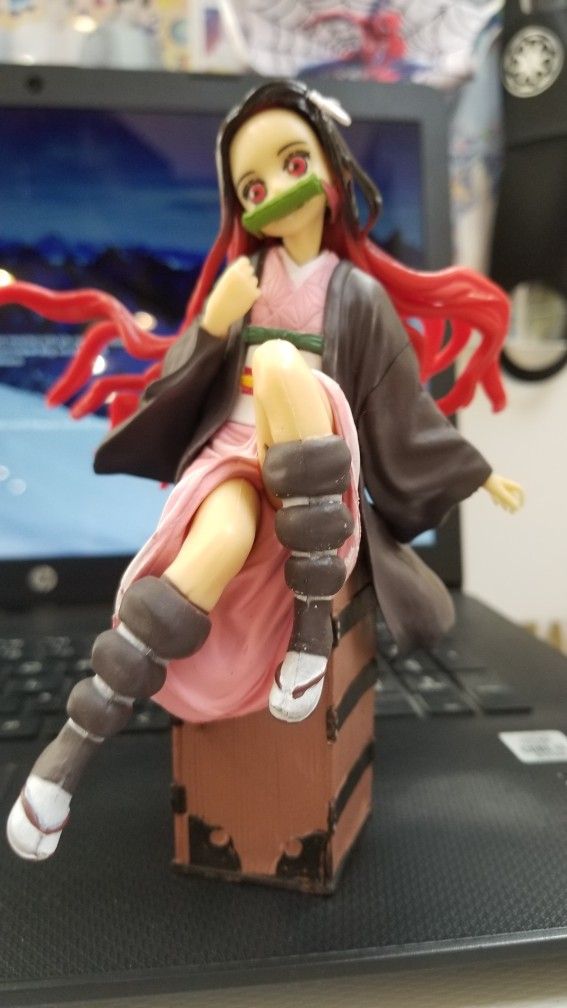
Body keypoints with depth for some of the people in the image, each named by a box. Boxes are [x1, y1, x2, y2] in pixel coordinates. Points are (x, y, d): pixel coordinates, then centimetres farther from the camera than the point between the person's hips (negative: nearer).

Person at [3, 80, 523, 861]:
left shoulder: (360, 296, 6)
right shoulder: (239, 279, 10)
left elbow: (404, 409, 11)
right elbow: (177, 385, 7)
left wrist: (475, 473, 13)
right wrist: (212, 325, -11)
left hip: (308, 472, 0)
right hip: (231, 454, 1)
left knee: (281, 360, -35)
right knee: (220, 548, -38)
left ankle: (314, 618, -29)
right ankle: (77, 737, -28)